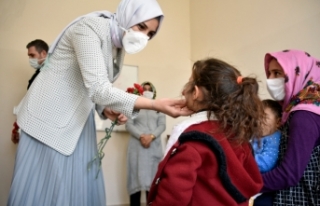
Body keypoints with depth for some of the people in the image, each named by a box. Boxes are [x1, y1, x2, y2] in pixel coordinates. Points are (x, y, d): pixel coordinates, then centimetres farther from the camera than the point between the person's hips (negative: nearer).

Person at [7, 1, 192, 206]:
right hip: (49, 117, -8)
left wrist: (108, 110, -9)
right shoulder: (90, 28, -20)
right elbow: (98, 89, -30)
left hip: (77, 122, 8)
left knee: (80, 187, 8)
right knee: (41, 188, -1)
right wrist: (155, 105, -34)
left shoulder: (118, 46, 6)